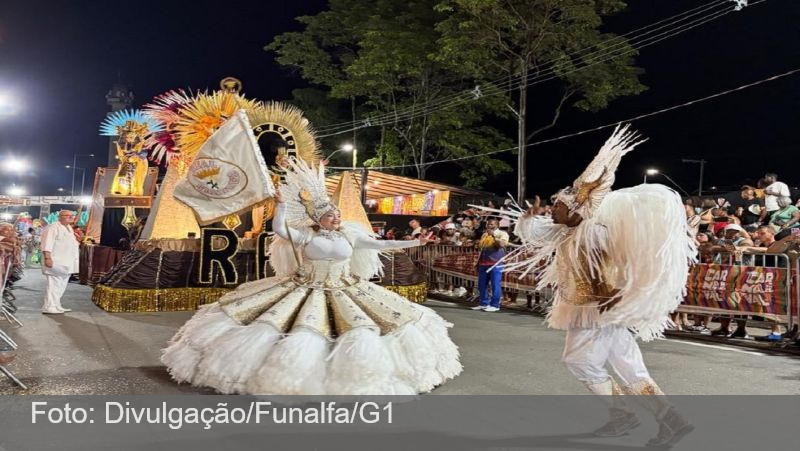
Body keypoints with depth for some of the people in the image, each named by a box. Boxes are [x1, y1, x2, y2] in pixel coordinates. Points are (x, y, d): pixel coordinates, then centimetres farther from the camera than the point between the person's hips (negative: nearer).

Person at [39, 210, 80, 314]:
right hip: (56, 263, -10)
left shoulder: (69, 228, 18)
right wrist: (47, 258, -28)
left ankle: (56, 306, 22)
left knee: (61, 285, 14)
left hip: (66, 263, 10)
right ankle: (49, 307, -7)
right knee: (54, 285, -10)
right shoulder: (52, 228, -12)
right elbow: (47, 244, -21)